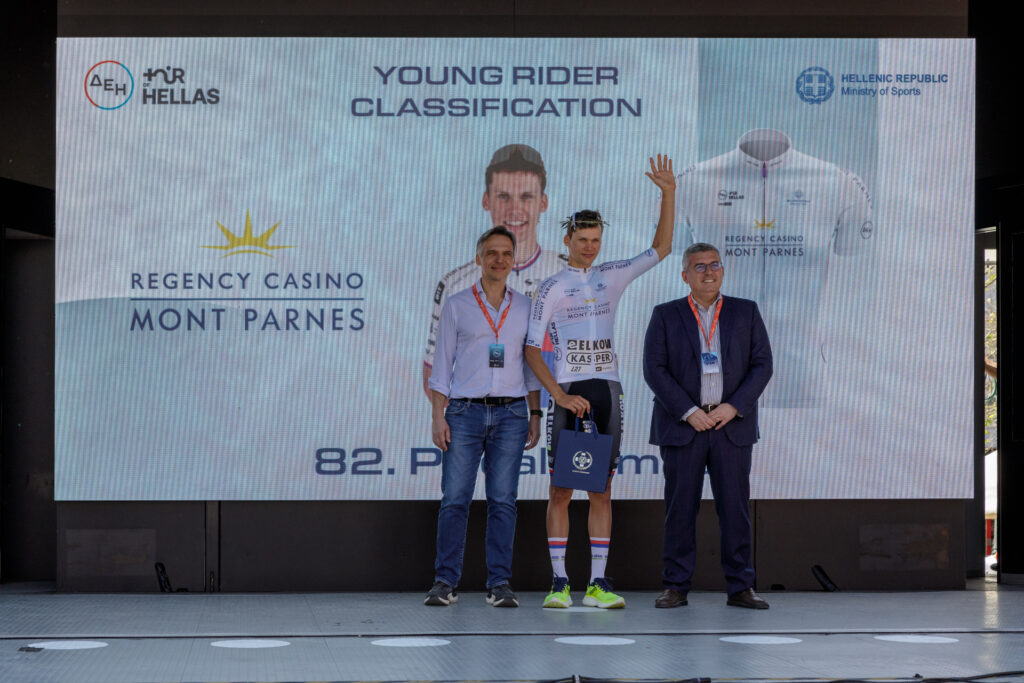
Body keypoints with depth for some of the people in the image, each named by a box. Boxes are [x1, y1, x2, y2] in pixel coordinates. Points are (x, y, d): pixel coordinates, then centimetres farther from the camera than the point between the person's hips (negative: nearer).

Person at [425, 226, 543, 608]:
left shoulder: (524, 308, 12)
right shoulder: (456, 306, 6)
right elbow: (442, 364, 5)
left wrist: (535, 415, 8)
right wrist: (438, 416, -2)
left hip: (511, 413, 1)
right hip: (465, 411, -1)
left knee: (503, 500, -2)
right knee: (454, 499, -5)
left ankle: (499, 584, 1)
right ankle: (445, 583, -1)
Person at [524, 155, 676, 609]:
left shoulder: (611, 277, 12)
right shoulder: (551, 289, 1)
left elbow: (660, 249, 15)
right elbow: (531, 350, -2)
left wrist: (668, 195, 5)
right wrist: (560, 395, -13)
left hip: (606, 390, 3)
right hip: (566, 393, -3)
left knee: (601, 490, 2)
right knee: (560, 491, -3)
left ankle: (598, 584, 3)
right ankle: (559, 584, 0)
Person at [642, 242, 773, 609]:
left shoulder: (746, 312, 10)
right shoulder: (666, 315, 6)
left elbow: (762, 364, 5)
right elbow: (654, 369, -2)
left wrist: (734, 406, -8)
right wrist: (688, 411, -11)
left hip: (732, 425, 1)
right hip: (682, 425, -1)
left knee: (735, 507, 0)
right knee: (680, 508, 0)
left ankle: (740, 587, 6)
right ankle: (676, 587, 7)